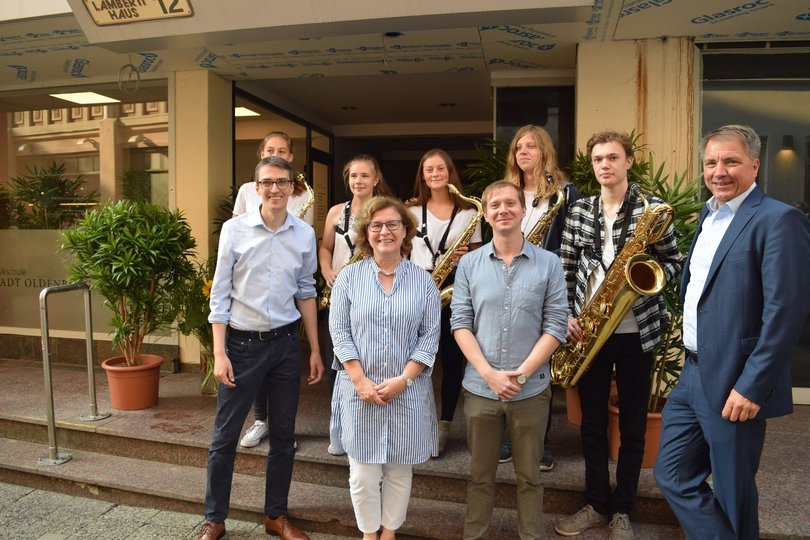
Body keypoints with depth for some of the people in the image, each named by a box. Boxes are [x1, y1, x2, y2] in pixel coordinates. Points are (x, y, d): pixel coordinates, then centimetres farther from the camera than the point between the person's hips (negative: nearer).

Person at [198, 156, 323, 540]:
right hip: (242, 343, -2)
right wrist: (219, 353, -9)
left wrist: (315, 350, 7)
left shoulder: (305, 234, 0)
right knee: (225, 436, 9)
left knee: (283, 435, 13)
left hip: (285, 343, 3)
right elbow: (220, 293, -5)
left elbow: (305, 292, 8)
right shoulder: (234, 229, -7)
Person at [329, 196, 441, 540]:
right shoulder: (349, 277, 1)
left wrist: (403, 379, -11)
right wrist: (360, 380, -12)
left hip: (409, 392, 1)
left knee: (400, 470, 12)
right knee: (363, 472, 7)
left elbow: (430, 337, -1)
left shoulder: (423, 281, 2)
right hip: (360, 390, 0)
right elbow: (339, 332, -3)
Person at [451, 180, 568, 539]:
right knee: (480, 474, 15)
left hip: (531, 389, -1)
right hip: (479, 388, 1)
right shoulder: (468, 263, 1)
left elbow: (556, 326, -5)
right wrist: (489, 373, -13)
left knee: (528, 475, 14)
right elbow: (460, 323, -2)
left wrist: (522, 373, -14)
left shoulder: (548, 263, -1)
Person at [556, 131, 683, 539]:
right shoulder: (579, 210, 5)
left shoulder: (653, 208, -3)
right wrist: (566, 314, -5)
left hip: (636, 332, -2)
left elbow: (675, 262, 2)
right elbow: (566, 269, 6)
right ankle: (596, 503, 30)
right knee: (591, 422, 12)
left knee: (633, 425, 10)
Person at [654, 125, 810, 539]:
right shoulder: (709, 214, 13)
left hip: (734, 382, -8)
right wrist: (690, 358, 14)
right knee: (672, 476, 13)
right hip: (692, 374, 8)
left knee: (732, 494, 9)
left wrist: (752, 385, -20)